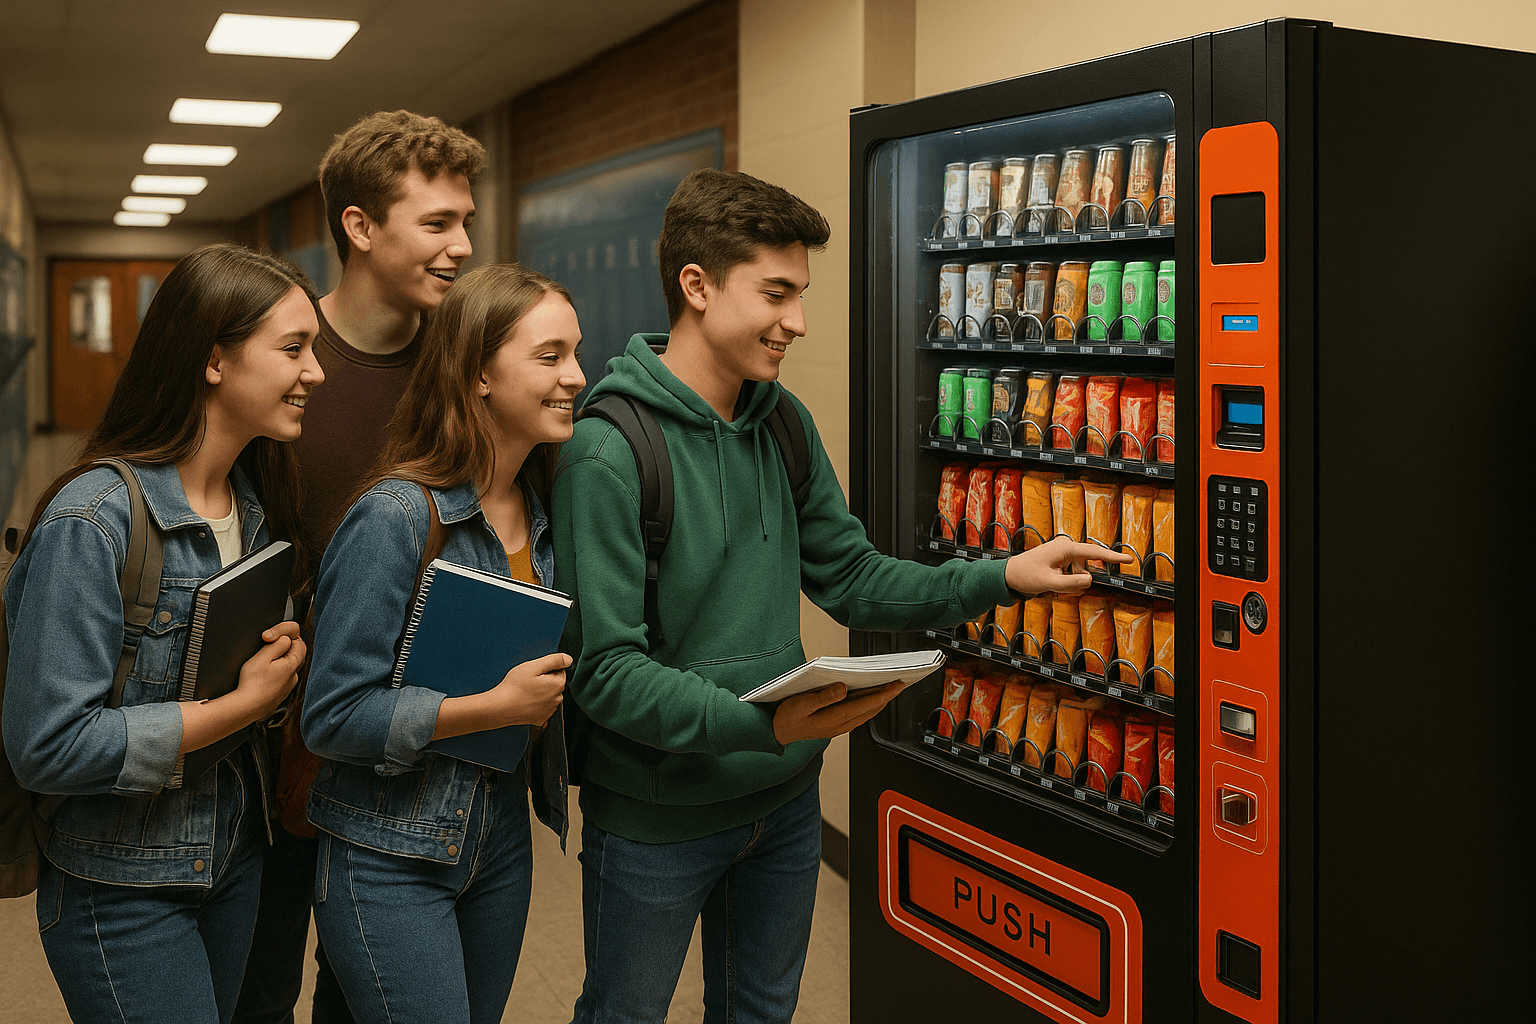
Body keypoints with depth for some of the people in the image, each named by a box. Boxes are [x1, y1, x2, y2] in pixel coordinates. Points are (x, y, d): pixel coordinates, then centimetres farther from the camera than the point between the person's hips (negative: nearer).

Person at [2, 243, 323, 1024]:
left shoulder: (256, 504, 2)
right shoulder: (92, 521, -23)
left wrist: (284, 661, -4)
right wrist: (242, 705, -22)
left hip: (237, 857, 7)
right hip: (123, 891, -7)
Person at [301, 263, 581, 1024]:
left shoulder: (542, 511, 2)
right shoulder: (395, 518, -20)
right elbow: (332, 717, -19)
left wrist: (558, 682, -3)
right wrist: (496, 706, -23)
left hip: (502, 838, 7)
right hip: (390, 855, -7)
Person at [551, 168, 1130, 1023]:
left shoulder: (783, 423, 1)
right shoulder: (609, 453, -22)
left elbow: (852, 580, 6)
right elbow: (605, 672, -24)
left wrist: (1003, 577, -6)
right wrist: (764, 723, -34)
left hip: (784, 801, 6)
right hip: (656, 820, -6)